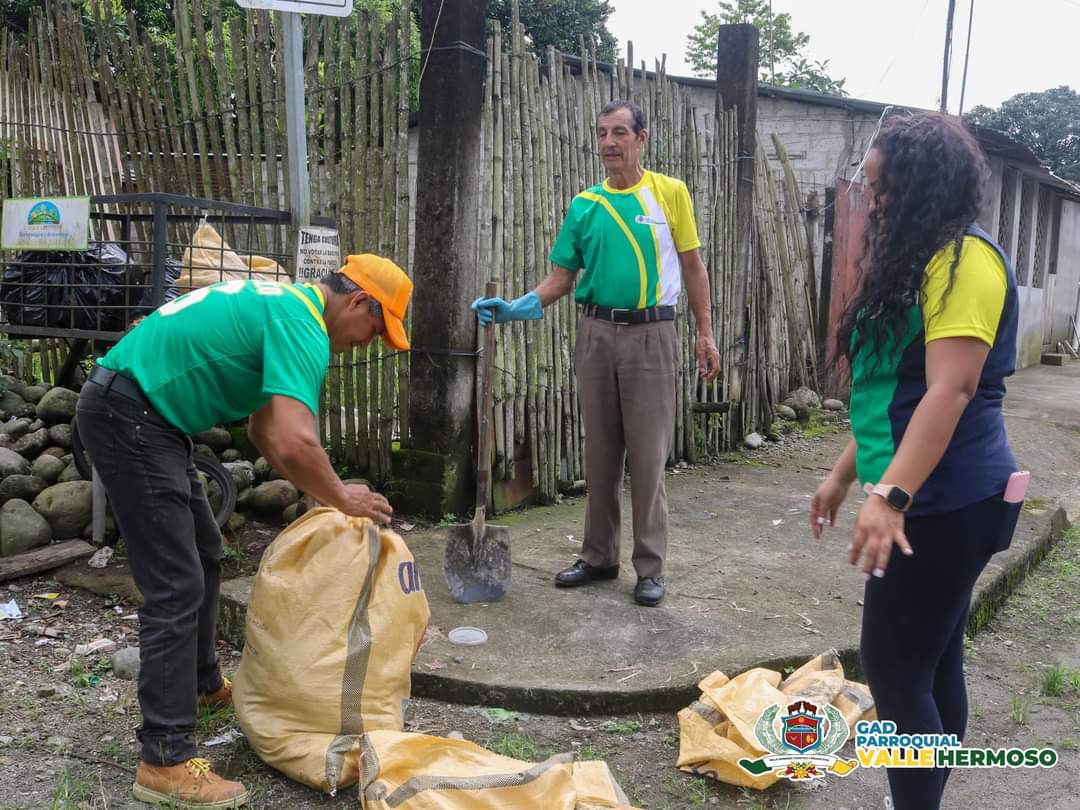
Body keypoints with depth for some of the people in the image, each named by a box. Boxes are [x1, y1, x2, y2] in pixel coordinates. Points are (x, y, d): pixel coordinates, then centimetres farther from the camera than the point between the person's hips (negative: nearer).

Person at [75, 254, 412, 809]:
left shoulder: (283, 306, 14)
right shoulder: (302, 326, -18)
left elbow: (266, 429, 20)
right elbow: (294, 445, -31)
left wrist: (320, 493, 13)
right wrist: (341, 499, -13)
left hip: (142, 414, 11)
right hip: (126, 415, -11)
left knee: (203, 556, 20)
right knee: (176, 585, -10)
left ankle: (202, 684, 37)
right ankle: (165, 760, -4)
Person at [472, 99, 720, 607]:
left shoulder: (670, 193, 2)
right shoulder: (583, 206, 8)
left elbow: (693, 267, 3)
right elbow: (560, 279, 7)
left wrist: (706, 334, -1)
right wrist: (516, 308, -9)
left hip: (651, 335, -3)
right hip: (596, 334, 3)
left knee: (648, 454, -1)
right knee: (600, 452, 10)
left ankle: (650, 566, 10)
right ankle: (599, 556, 22)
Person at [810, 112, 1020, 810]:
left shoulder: (964, 259, -14)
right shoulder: (918, 260, 17)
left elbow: (950, 391, -25)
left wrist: (890, 496, -31)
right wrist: (845, 476, 19)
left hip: (945, 503, -10)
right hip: (933, 501, 10)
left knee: (894, 669, -4)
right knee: (934, 664, 15)